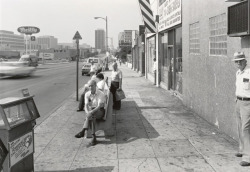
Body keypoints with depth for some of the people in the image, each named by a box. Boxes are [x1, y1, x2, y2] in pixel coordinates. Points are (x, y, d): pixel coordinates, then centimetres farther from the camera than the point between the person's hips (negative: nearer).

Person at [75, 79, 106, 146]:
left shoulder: (101, 94, -13)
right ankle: (93, 137, -41)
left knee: (90, 115, -36)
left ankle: (83, 131, -33)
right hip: (91, 111, 3)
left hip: (100, 111, -3)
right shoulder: (87, 94, 1)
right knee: (92, 117, -35)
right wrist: (87, 112, -30)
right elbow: (86, 105, -8)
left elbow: (99, 106, -23)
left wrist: (91, 112, -39)